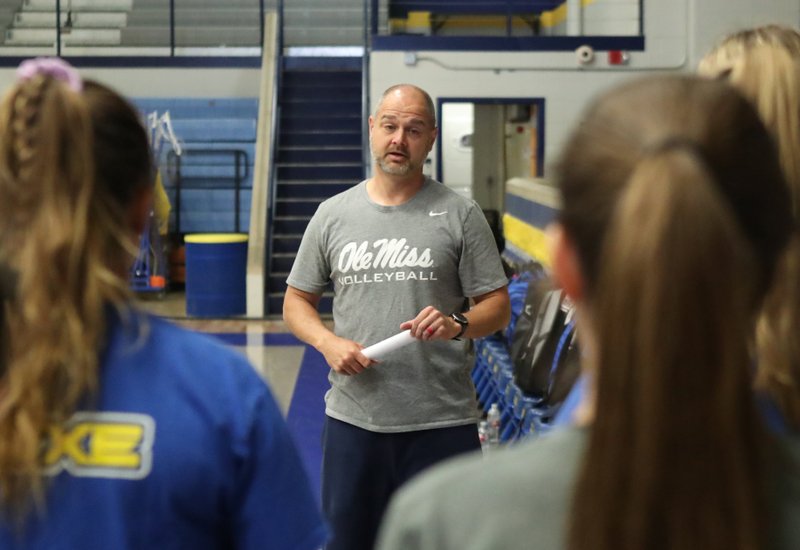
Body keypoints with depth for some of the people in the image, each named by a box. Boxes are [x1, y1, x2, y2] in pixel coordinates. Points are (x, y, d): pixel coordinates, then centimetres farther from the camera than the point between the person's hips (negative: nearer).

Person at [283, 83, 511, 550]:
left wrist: (457, 325, -20)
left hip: (442, 422, -2)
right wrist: (328, 342, -8)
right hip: (353, 419, 2)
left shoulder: (460, 214, 0)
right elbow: (297, 300, 12)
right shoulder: (333, 214, 7)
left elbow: (497, 305, 0)